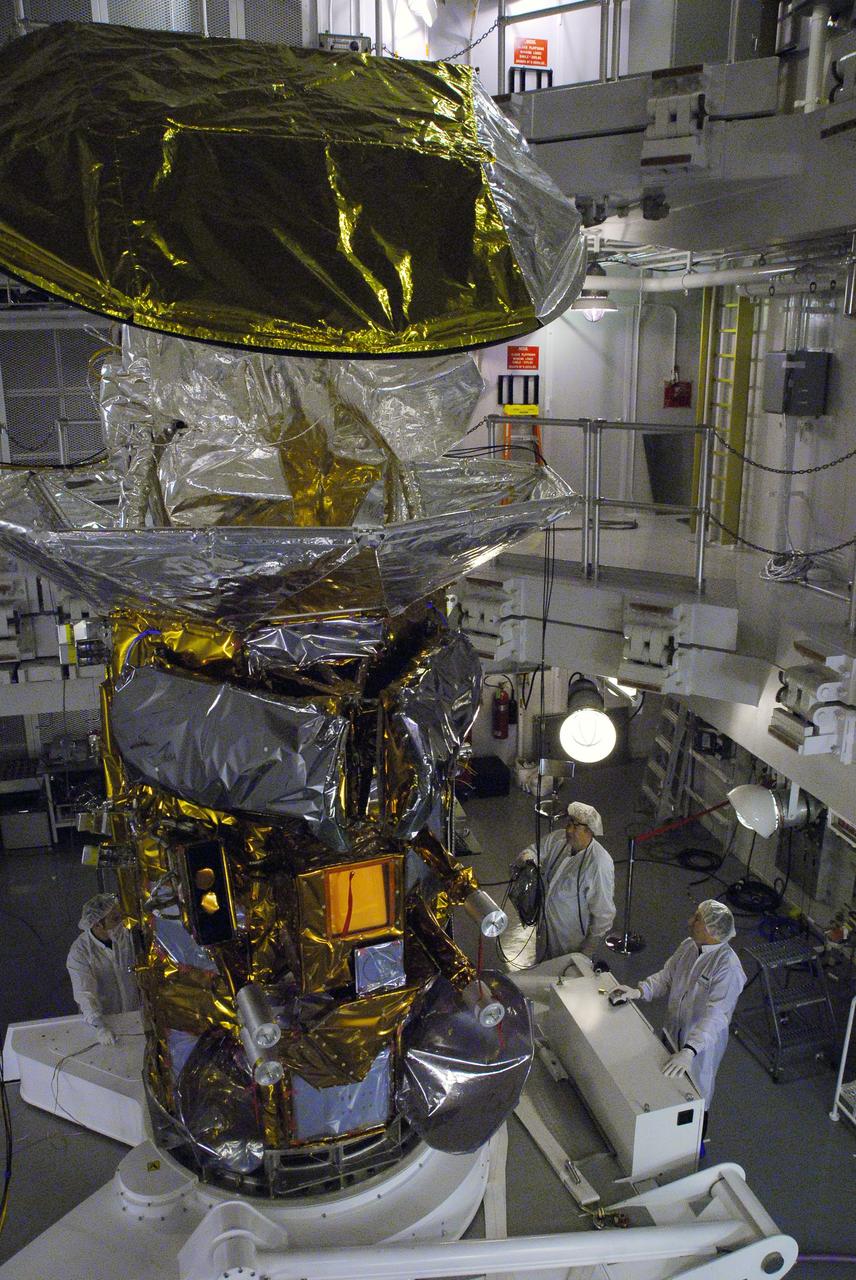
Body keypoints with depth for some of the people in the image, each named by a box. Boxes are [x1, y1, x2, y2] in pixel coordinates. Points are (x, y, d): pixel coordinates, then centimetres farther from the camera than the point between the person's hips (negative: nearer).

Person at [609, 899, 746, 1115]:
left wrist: (689, 1051, -46)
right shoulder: (688, 946, -9)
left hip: (702, 1042, -6)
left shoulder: (728, 966, -31)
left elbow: (715, 1016, -37)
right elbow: (666, 977, 1)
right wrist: (638, 991, -15)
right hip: (674, 1032, 7)